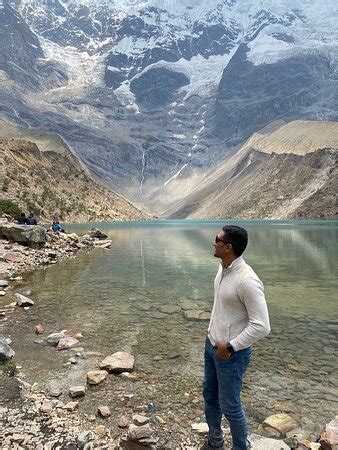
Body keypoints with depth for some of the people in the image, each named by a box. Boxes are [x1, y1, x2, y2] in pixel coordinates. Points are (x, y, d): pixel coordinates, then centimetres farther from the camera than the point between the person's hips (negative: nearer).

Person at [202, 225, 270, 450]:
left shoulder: (247, 280, -29)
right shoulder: (224, 268, -2)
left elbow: (262, 326, -26)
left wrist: (230, 347, -19)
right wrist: (212, 334, 13)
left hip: (231, 353, -8)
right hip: (212, 344, 8)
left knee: (229, 405, 9)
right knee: (209, 395, 22)